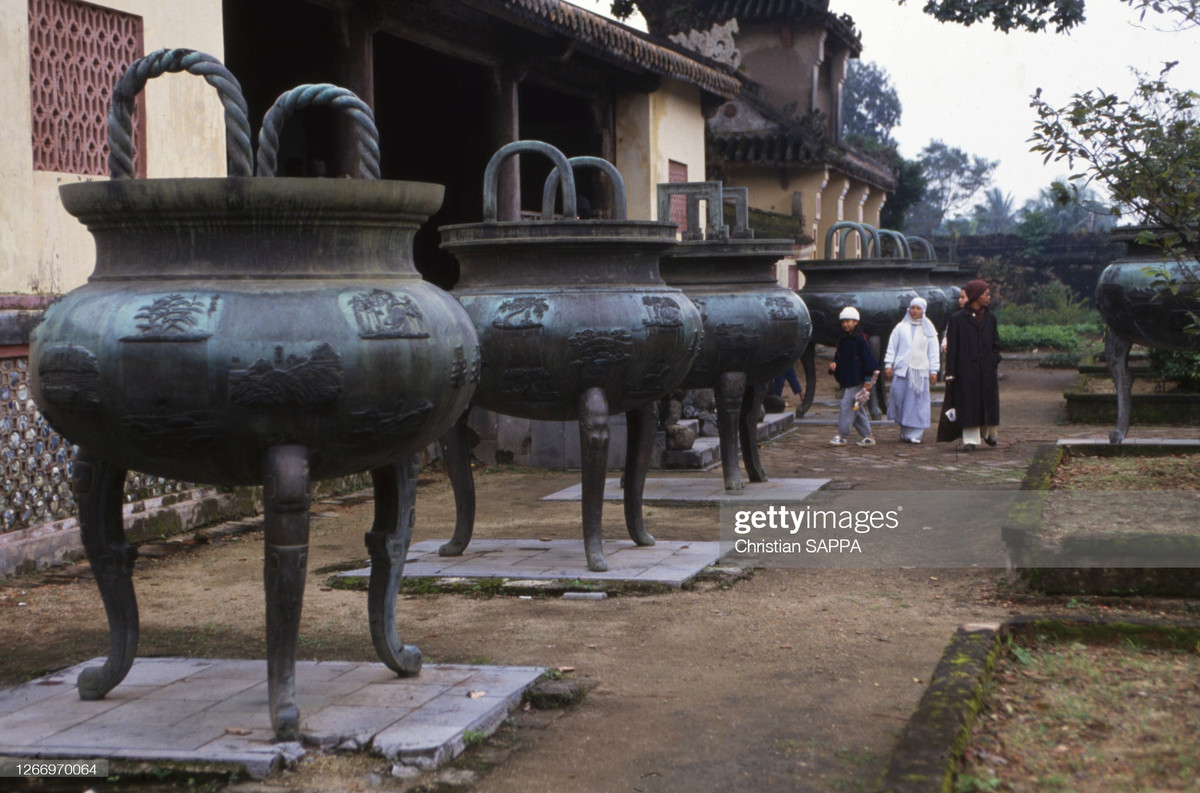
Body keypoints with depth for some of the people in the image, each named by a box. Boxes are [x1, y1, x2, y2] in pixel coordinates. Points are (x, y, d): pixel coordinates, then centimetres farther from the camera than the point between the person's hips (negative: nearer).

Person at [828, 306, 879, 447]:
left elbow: (868, 360, -13)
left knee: (847, 406, -9)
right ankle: (868, 436, 16)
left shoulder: (861, 339, -10)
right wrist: (833, 364, -2)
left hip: (857, 381, -8)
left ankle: (841, 436, -3)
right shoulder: (842, 341, 14)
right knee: (857, 409, 10)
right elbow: (838, 357, 22)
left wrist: (868, 381, -16)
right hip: (847, 381, 8)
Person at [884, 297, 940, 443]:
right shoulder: (901, 327, 10)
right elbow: (892, 347, 10)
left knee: (918, 400, -4)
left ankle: (914, 434, 0)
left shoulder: (929, 330, 11)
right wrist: (888, 364, 1)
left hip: (921, 370, 0)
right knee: (899, 396, -7)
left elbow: (933, 352, 9)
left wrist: (933, 370, 2)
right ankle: (904, 431, 5)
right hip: (902, 369, 0)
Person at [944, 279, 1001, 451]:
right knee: (968, 405, -3)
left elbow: (996, 345, 16)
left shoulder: (990, 318, 11)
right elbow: (951, 347, -2)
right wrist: (950, 373, -6)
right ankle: (970, 439, 2)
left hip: (987, 370, 3)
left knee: (989, 402, 5)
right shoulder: (957, 318, -1)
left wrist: (995, 363, 2)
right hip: (966, 371, -3)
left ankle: (988, 432, 28)